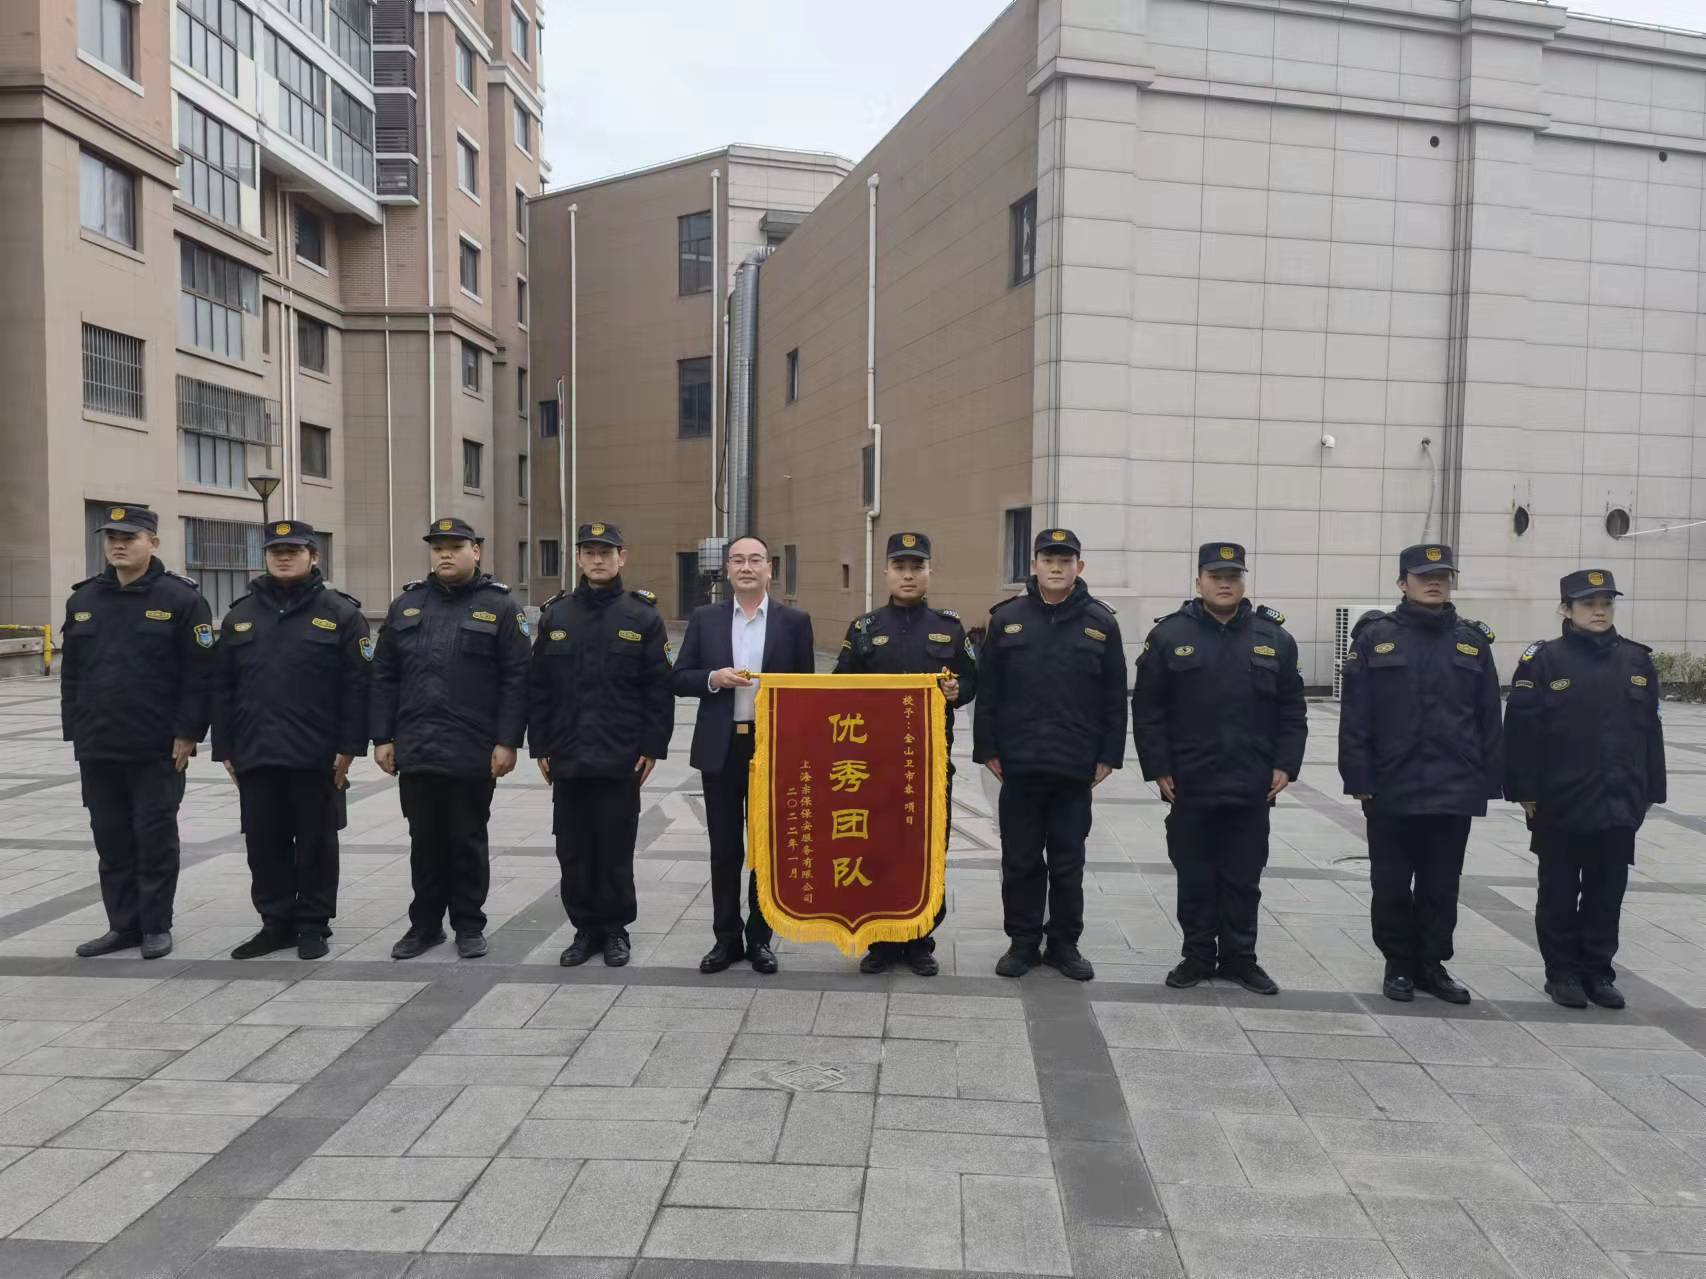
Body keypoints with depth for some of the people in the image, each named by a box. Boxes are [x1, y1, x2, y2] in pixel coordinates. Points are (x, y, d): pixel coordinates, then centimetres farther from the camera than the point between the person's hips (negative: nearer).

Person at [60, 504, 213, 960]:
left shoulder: (181, 598, -6)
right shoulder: (83, 599, 10)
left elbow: (199, 675, -9)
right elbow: (71, 673, 13)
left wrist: (186, 734, -13)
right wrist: (75, 732, 8)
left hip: (158, 749, -5)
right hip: (97, 748, 5)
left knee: (155, 837, 4)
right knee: (111, 839, 11)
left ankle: (156, 926, 16)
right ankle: (122, 924, 23)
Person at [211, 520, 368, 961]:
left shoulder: (340, 613, -1)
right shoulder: (241, 614, 11)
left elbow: (356, 686, -6)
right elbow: (222, 687, 11)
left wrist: (348, 747, -11)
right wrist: (225, 749, 6)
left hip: (316, 757, -4)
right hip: (255, 755, 4)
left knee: (315, 843, 6)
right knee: (264, 843, 10)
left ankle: (313, 925, 17)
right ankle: (275, 922, 23)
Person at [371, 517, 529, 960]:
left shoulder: (500, 606, -2)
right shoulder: (406, 604, 10)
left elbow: (516, 679, -6)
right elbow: (384, 676, 10)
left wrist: (507, 742, -12)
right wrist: (382, 737, 4)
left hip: (473, 753, -3)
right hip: (415, 750, 3)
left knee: (468, 842, 7)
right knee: (425, 841, 12)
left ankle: (469, 925, 20)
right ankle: (425, 923, 25)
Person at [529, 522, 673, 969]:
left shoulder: (643, 615, -1)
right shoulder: (555, 615, 7)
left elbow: (659, 688, -2)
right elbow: (539, 686, 8)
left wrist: (652, 747, -7)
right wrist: (540, 746, 4)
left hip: (621, 759, -3)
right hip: (568, 758, 3)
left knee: (616, 848, 6)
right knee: (573, 848, 9)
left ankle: (615, 930, 21)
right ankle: (585, 928, 23)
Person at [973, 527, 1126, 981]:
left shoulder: (1100, 622, 3)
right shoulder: (1007, 619, 2)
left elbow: (1114, 697, 4)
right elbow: (987, 691, 3)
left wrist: (1108, 756, 1)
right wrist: (987, 751, -1)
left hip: (1076, 768, 0)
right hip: (1018, 765, 0)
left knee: (1068, 863, 10)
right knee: (1020, 860, 9)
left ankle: (1064, 944, 24)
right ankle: (1023, 942, 23)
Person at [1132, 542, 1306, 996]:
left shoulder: (1274, 637, 4)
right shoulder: (1169, 635, -2)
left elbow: (1292, 710, 7)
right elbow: (1147, 709, -2)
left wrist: (1285, 765, -2)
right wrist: (1157, 769, -7)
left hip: (1252, 788, 1)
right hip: (1190, 786, -1)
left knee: (1243, 878, 10)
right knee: (1195, 878, 9)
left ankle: (1240, 958, 23)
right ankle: (1197, 956, 23)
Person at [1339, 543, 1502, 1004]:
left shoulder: (1473, 640, 7)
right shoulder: (1375, 637, -2)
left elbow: (1490, 720, 9)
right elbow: (1355, 719, -4)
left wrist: (1490, 782, 4)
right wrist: (1359, 781, -8)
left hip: (1454, 791, 2)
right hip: (1392, 790, -2)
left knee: (1441, 886, 11)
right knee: (1392, 886, 8)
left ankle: (1432, 965, 25)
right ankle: (1399, 965, 23)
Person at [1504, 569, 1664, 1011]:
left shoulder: (1637, 661, 6)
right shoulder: (1544, 660, -7)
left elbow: (1650, 731, 10)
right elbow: (1521, 730, -8)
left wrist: (1649, 792, 9)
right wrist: (1525, 791, -9)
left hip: (1619, 806, 4)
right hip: (1561, 804, -4)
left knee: (1607, 893, 12)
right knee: (1560, 892, 8)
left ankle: (1598, 972, 25)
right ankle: (1563, 972, 20)